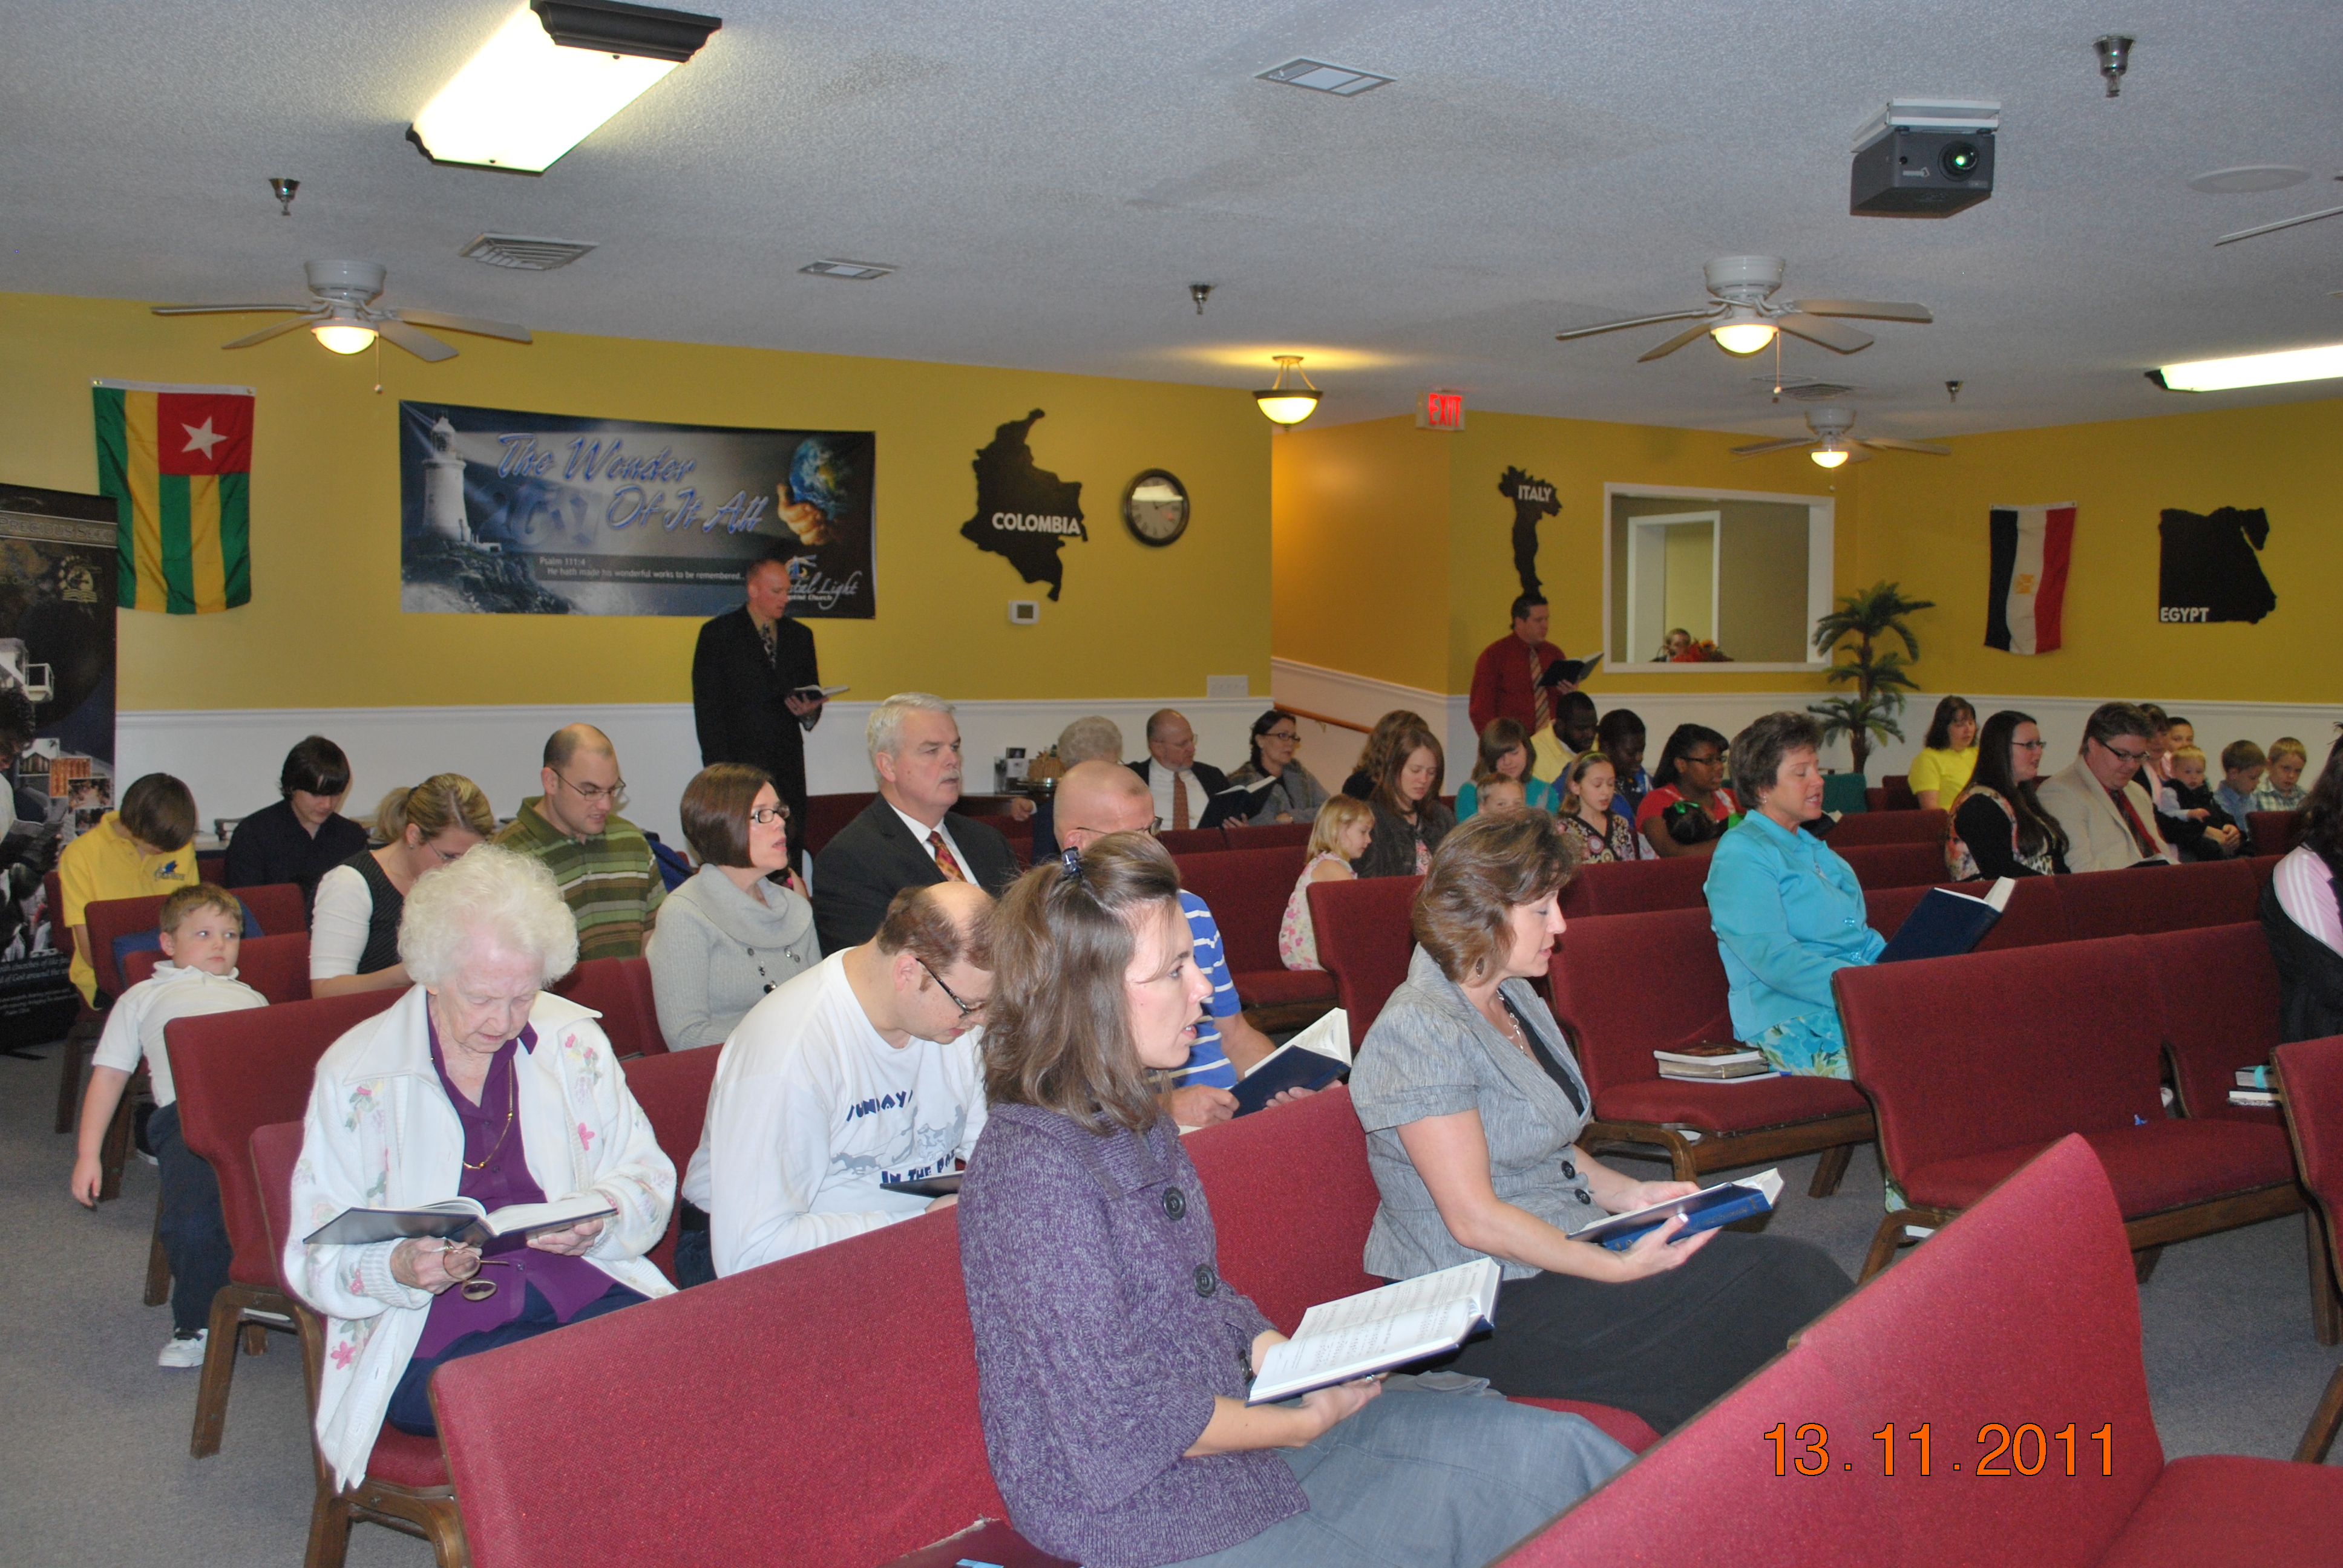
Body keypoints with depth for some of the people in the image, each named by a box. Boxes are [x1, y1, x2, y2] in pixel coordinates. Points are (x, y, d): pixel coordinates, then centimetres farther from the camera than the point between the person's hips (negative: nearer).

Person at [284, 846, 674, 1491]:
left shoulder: (573, 1042, 8)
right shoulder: (356, 1073, 1)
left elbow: (648, 1180, 11)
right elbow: (316, 1260, 0)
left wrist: (599, 1219, -13)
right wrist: (399, 1268, -22)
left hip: (581, 1291, 3)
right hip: (434, 1333, -2)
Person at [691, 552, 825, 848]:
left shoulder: (800, 635, 16)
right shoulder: (718, 634, 2)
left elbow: (813, 693, 21)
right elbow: (707, 707, -1)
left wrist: (809, 712, -4)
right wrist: (719, 767, -9)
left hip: (789, 766, 4)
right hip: (739, 764, -4)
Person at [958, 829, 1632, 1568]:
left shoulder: (1131, 1119, 5)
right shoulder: (1032, 1169, -25)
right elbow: (1127, 1422, -23)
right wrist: (1306, 1422, -11)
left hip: (1229, 1410, 9)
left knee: (1550, 1452, -4)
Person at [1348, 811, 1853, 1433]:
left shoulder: (1515, 998, 11)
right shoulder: (1418, 1032, -19)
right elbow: (1474, 1218, -21)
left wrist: (1630, 1194, 4)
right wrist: (1620, 1269, -24)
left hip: (1566, 1246, 9)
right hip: (1493, 1306, -9)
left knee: (1801, 1272, -10)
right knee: (1786, 1286, -18)